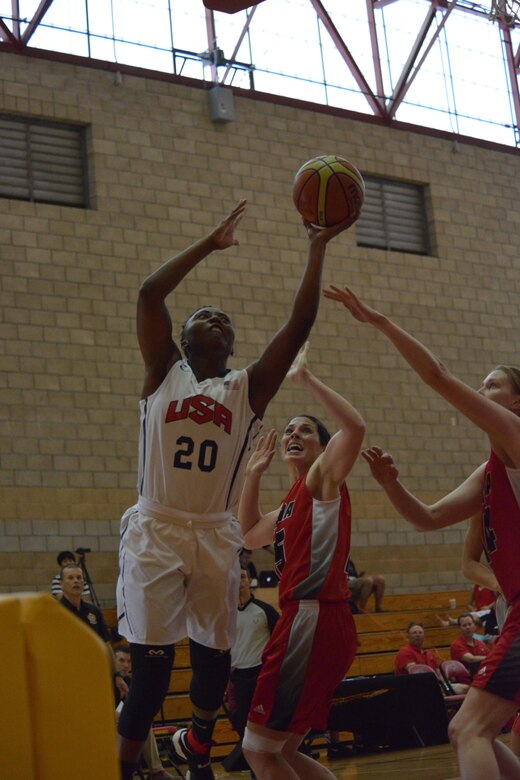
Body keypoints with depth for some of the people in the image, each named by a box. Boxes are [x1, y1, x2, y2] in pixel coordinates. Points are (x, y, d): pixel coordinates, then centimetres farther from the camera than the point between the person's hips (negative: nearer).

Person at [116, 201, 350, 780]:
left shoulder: (247, 388, 10)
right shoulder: (163, 375, 7)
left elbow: (299, 323, 2)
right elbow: (149, 293, -3)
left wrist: (317, 249, 0)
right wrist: (211, 242, 1)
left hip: (215, 536, 3)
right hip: (155, 531, -3)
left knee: (215, 658, 11)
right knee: (150, 669, -6)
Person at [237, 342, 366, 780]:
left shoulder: (323, 478, -2)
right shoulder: (293, 503, 22)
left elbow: (356, 426, -21)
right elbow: (250, 536, 38)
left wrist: (305, 378, -15)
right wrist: (253, 474, 29)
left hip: (316, 620, -9)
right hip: (304, 620, 9)